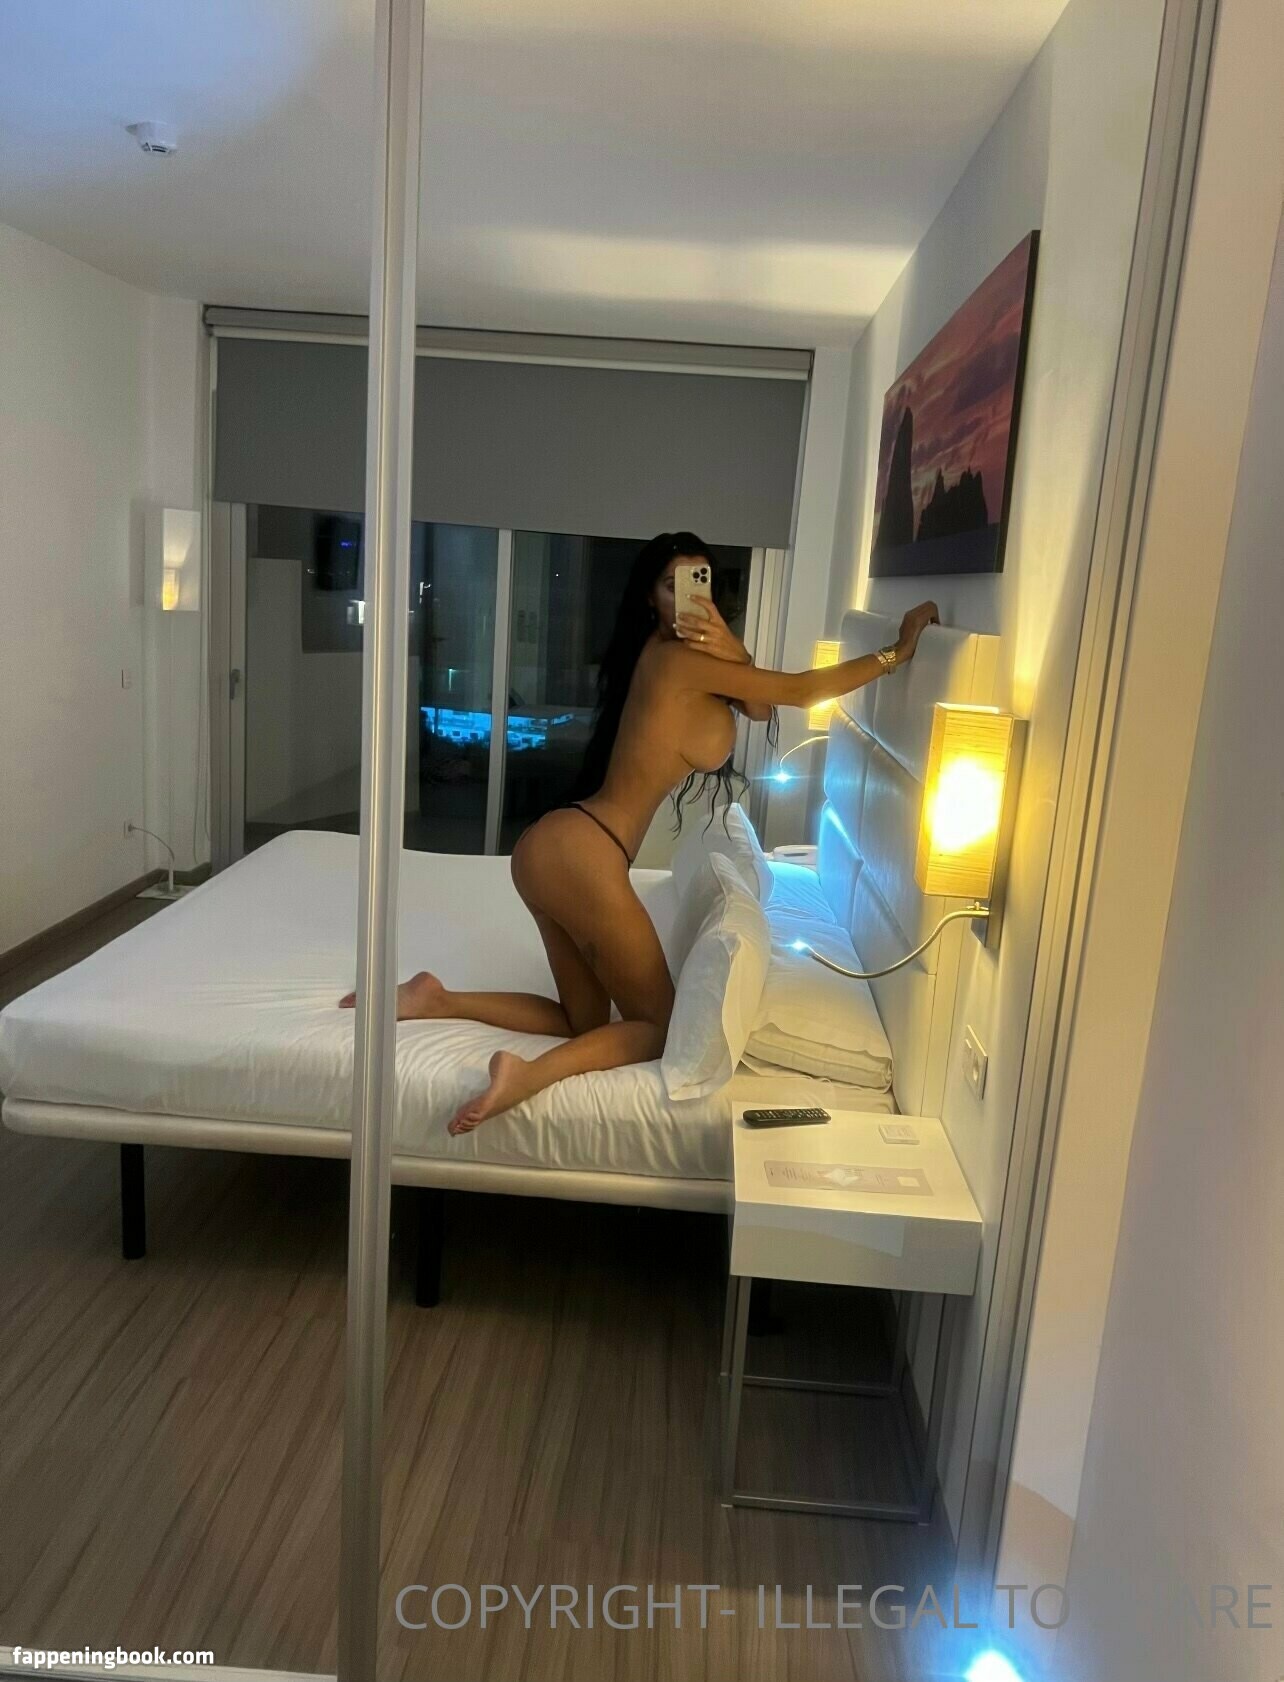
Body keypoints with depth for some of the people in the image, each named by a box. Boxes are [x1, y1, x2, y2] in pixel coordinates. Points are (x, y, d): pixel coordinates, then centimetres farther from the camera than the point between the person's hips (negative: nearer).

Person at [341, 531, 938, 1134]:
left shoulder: (671, 654, 19)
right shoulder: (679, 654, -9)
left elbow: (761, 707, 18)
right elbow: (799, 690, -3)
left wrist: (732, 650, -2)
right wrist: (897, 652, 5)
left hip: (552, 847, 10)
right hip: (581, 853, -10)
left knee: (582, 1022, 20)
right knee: (663, 1024, 3)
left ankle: (436, 999, 11)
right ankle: (531, 1073, -18)